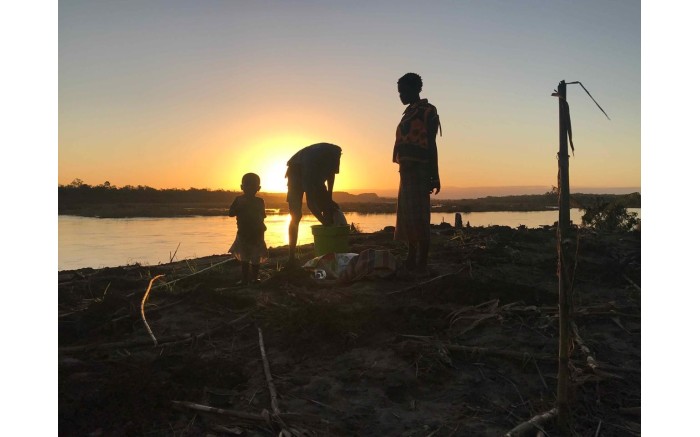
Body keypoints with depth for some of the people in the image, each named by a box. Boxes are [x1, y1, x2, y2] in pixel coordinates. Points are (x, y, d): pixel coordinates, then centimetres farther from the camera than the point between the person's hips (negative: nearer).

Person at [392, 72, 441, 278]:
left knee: (418, 217, -12)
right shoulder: (409, 112, 22)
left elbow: (431, 145, -10)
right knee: (407, 216, 9)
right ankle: (411, 261, 14)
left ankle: (422, 266, -11)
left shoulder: (427, 111, -4)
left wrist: (434, 175, -16)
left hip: (419, 170, -9)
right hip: (408, 170, 9)